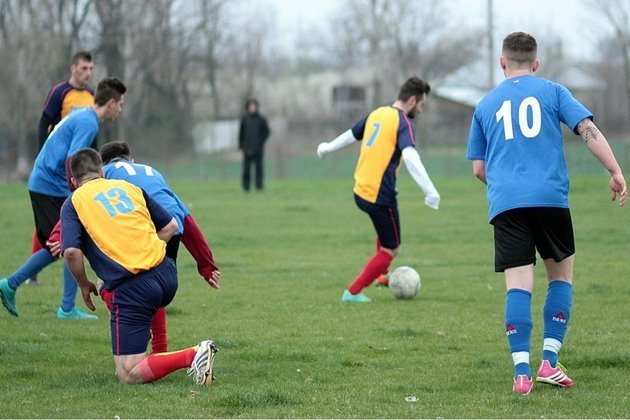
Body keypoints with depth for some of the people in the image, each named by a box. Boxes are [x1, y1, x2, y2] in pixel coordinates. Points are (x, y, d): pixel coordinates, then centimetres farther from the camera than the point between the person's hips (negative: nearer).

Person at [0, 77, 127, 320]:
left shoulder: (80, 115, 16)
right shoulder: (88, 123, -14)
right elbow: (71, 161, -23)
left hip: (40, 184, 10)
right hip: (53, 188, -10)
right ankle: (67, 309, 2)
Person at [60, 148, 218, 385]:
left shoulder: (74, 202, 4)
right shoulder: (129, 187, 18)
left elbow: (71, 251, -10)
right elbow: (170, 226, 17)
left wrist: (84, 286, 6)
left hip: (131, 287, -6)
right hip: (165, 274, 6)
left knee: (129, 375, -3)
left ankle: (192, 357, -21)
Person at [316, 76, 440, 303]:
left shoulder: (377, 114, 8)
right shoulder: (404, 123, -15)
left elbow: (351, 135, 23)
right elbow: (409, 156, -31)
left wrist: (327, 148, 42)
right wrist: (430, 191, -40)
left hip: (360, 191, 9)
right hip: (381, 196, -9)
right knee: (390, 250, 5)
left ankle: (381, 275, 41)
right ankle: (353, 292, 3)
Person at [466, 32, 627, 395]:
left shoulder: (486, 104, 17)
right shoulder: (552, 91, 11)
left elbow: (479, 168, 19)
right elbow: (587, 128, -4)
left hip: (505, 203, 1)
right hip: (551, 198, -1)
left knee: (519, 286, -2)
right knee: (561, 275, 15)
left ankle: (522, 372, -12)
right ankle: (550, 362, 5)